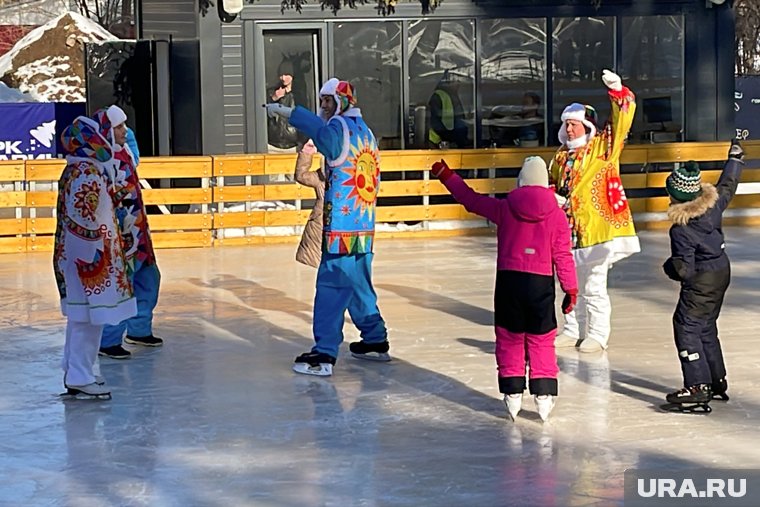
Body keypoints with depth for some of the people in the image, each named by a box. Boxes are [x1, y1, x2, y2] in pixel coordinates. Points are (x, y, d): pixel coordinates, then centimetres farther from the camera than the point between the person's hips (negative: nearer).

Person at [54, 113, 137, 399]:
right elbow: (82, 214, -24)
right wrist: (93, 248, -21)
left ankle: (77, 373, 25)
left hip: (80, 255, 11)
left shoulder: (77, 170, 13)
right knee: (89, 316, -6)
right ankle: (81, 378, -1)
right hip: (90, 257, -11)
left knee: (81, 316, 17)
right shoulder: (86, 173, -19)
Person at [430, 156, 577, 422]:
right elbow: (562, 255, -1)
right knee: (542, 341, 8)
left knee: (509, 339, 11)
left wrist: (446, 176, 24)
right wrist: (570, 289, 6)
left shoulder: (505, 208, 0)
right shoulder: (557, 214, -1)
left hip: (509, 280, 1)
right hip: (541, 283, 0)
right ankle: (544, 394, 4)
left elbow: (471, 199, 11)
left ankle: (512, 393, 9)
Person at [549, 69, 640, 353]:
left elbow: (622, 120, -13)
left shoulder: (603, 147, -2)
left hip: (597, 229, -7)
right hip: (569, 230, 7)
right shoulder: (561, 157, 14)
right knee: (571, 286, 14)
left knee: (594, 286, -4)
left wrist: (617, 90, -27)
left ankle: (597, 335, 6)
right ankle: (573, 331, 26)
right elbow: (554, 187, 27)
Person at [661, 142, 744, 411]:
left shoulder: (681, 230, -25)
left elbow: (684, 270, -23)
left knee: (686, 327, -3)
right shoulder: (714, 203, -8)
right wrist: (736, 155, 27)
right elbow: (728, 185, 13)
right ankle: (717, 381, 27)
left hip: (701, 283, -8)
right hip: (722, 271, 9)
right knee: (706, 328, 20)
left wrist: (670, 267, -1)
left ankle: (697, 386, -9)